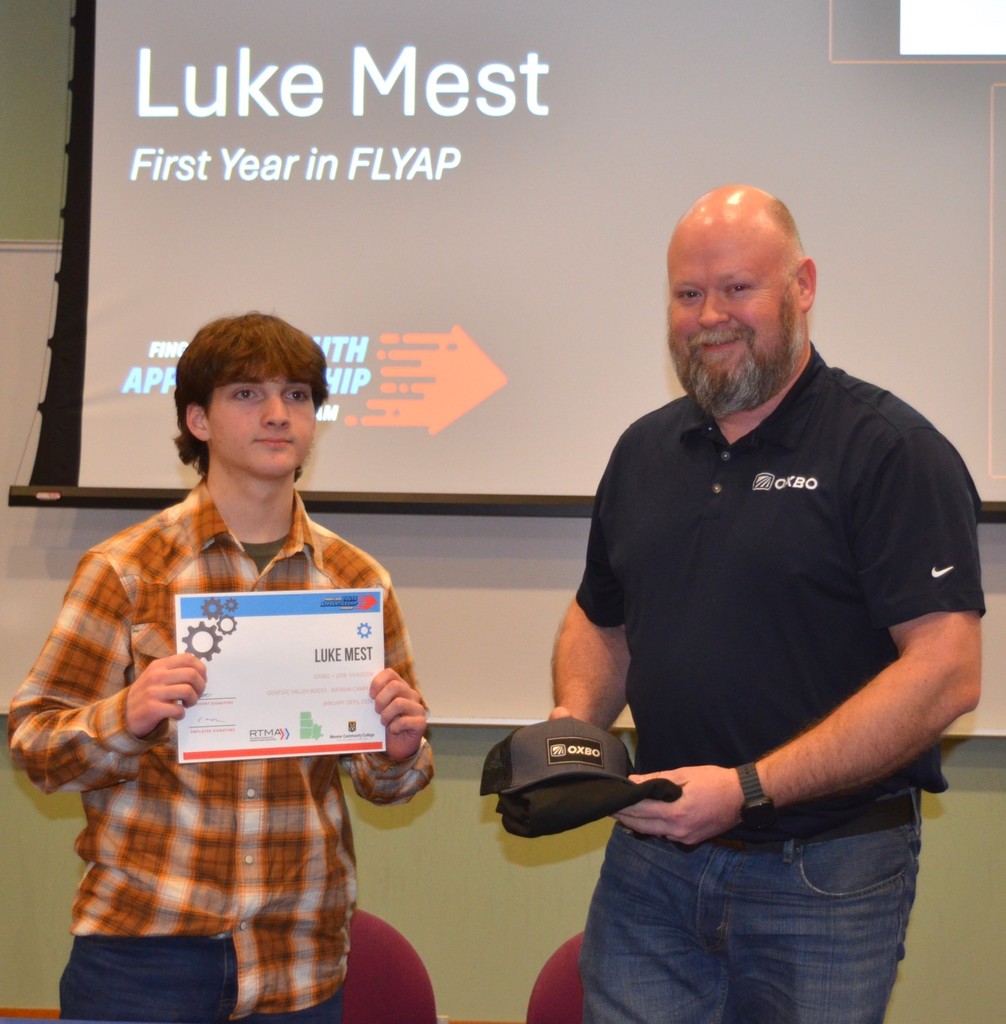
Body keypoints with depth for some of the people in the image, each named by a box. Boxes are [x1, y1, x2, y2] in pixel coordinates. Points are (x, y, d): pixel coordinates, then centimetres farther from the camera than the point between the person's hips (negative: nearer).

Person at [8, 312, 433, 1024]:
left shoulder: (358, 581, 6)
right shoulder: (124, 570, -2)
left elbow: (385, 782, 13)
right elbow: (35, 746, -2)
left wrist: (399, 753, -9)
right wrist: (127, 719, -21)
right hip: (144, 947, -2)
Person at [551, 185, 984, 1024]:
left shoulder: (890, 449, -10)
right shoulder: (645, 451, 11)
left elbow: (946, 672, -18)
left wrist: (750, 789, -22)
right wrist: (575, 719, 0)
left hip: (826, 882, -5)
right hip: (649, 865, 5)